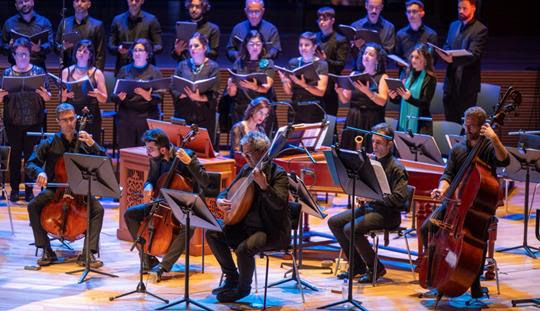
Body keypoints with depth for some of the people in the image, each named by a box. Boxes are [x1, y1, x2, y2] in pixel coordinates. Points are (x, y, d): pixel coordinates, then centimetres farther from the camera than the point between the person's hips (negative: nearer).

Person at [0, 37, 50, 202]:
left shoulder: (38, 71, 2)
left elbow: (48, 97, 2)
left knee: (30, 154, 3)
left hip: (33, 121, 0)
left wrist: (44, 94, -20)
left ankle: (29, 189, 12)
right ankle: (14, 189, 13)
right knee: (15, 153, 5)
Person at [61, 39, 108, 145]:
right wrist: (65, 95, -8)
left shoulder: (97, 73, 7)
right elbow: (61, 99, 13)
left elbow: (104, 100, 6)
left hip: (91, 117, -1)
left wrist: (97, 94, -14)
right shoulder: (66, 72, 12)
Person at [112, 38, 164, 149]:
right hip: (126, 117, 2)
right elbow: (114, 96, 11)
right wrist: (119, 97, -12)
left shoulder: (154, 71, 7)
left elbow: (159, 97, -3)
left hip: (147, 118, -2)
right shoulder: (125, 70, 14)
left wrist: (149, 97, -23)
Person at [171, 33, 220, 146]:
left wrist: (199, 97, -23)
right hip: (183, 114, 2)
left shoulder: (212, 67, 4)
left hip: (204, 116, -2)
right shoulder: (183, 65, 12)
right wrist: (188, 95, -12)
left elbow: (213, 95, -6)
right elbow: (173, 89, 5)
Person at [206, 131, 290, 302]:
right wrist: (220, 201, -6)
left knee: (243, 248, -32)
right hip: (246, 226, 8)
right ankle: (231, 278, 10)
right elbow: (226, 191, 17)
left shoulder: (278, 174, -14)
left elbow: (279, 204, -30)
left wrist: (263, 185, -44)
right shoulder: (246, 170, 7)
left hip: (271, 230, -8)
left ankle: (243, 287, -2)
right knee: (212, 234, -5)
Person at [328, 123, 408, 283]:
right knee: (334, 222, -1)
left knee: (350, 229, -26)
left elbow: (399, 198, -21)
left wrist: (373, 197, -23)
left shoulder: (396, 168, -13)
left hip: (387, 213, -9)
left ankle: (376, 268, -10)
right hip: (368, 207, 9)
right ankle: (357, 265, 6)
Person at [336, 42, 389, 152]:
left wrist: (367, 91, -27)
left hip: (372, 122, -3)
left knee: (369, 154, -11)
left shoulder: (382, 77, 2)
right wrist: (339, 91, -11)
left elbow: (382, 101, -12)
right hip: (353, 120, 3)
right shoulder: (354, 74, 12)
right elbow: (345, 100, 10)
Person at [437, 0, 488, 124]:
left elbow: (473, 55, -20)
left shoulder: (480, 30, -9)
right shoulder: (453, 25, 14)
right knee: (450, 121, 10)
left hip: (467, 82, -6)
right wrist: (445, 54, -9)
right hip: (450, 81, 6)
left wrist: (453, 59, -36)